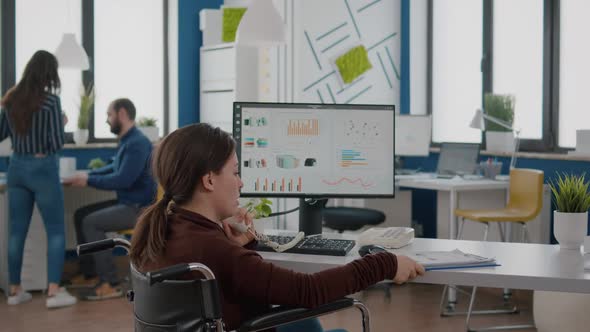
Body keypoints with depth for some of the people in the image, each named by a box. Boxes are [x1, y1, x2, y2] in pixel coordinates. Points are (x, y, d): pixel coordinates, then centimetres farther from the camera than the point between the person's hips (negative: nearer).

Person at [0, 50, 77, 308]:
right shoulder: (50, 100, -14)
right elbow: (57, 143, -16)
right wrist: (62, 123, 2)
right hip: (43, 169, -6)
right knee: (56, 231, 3)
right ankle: (54, 292, -1)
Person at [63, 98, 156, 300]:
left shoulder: (137, 143, -20)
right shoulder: (127, 140, 12)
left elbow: (123, 179, -27)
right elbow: (115, 168, 27)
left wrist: (89, 181, -17)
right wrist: (88, 175, 13)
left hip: (139, 208, -10)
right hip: (127, 203, 10)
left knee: (91, 222, -20)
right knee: (80, 215, 11)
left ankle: (110, 283, -18)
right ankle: (90, 274, 15)